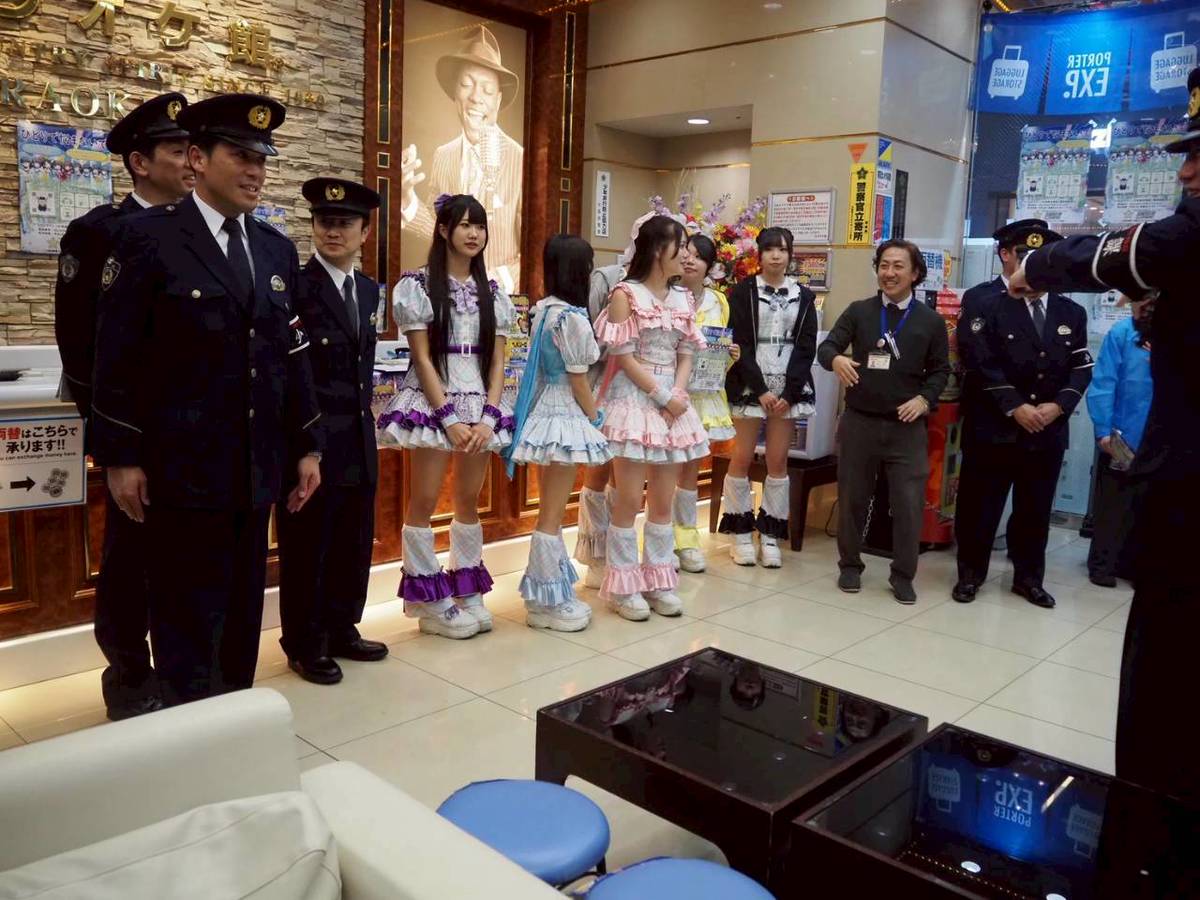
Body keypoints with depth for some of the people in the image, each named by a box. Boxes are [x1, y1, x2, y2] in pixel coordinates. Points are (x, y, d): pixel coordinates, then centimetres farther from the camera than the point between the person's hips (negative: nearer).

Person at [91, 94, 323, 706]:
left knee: (243, 613, 14)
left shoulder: (277, 250, 12)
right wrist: (120, 458, -9)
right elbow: (118, 357, -7)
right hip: (182, 466, -5)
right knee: (188, 619, 4)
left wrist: (307, 446, 10)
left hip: (257, 466, 5)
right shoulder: (148, 236, -5)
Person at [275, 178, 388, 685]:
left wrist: (364, 411, 15)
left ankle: (342, 630, 32)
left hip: (359, 440, 7)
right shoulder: (294, 286, -11)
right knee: (306, 548, 6)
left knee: (354, 544, 15)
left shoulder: (368, 289, 12)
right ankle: (305, 644, 21)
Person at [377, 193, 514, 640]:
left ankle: (468, 594, 20)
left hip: (479, 405, 4)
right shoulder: (418, 285, -3)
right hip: (433, 403, -4)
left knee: (469, 500, 10)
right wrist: (449, 418, -13)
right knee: (425, 500, -1)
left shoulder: (492, 292, 11)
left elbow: (497, 360, 7)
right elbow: (422, 357, -8)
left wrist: (488, 417, -5)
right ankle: (429, 603, 8)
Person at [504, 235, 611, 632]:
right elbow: (578, 381, -15)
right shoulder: (572, 317, -17)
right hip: (566, 416, -9)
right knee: (553, 515, 0)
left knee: (548, 511, 16)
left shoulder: (543, 309, 8)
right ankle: (548, 602, 10)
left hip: (544, 412, 9)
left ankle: (550, 592, 27)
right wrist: (596, 419, -3)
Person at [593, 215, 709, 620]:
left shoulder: (682, 299, 12)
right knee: (629, 499, -3)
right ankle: (623, 586, 8)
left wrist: (679, 394, -8)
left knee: (663, 500, 8)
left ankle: (658, 581, 18)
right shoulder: (625, 294, -6)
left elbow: (686, 355, 10)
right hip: (634, 399, -6)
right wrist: (663, 397, -12)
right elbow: (624, 356, -10)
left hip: (672, 401, 6)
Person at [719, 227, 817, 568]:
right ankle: (740, 532, 10)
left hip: (789, 389, 2)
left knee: (778, 461, 3)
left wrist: (789, 393, -8)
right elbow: (740, 344, -5)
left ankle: (770, 534, 11)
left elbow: (807, 347, 3)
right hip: (750, 387, -2)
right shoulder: (743, 292, 1)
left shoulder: (804, 296, 9)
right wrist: (760, 390, -13)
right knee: (742, 458, -1)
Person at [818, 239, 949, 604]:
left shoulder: (931, 321, 4)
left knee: (909, 503, -2)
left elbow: (941, 369, 9)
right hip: (859, 421, 1)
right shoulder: (858, 311, 4)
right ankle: (850, 565, 27)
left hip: (907, 426, 0)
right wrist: (836, 359, -28)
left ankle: (903, 576, 13)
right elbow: (826, 345, -4)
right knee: (852, 497, 10)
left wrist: (925, 398, -9)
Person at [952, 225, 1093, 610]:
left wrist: (1058, 406, -9)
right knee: (980, 506, 3)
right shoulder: (991, 308, -2)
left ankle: (1028, 577, 25)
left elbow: (1081, 369, 6)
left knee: (1035, 509, 12)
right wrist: (1015, 407, -15)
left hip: (1049, 431, 4)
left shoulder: (1072, 313, 10)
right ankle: (971, 573, 17)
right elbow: (985, 366, -10)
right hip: (995, 427, -3)